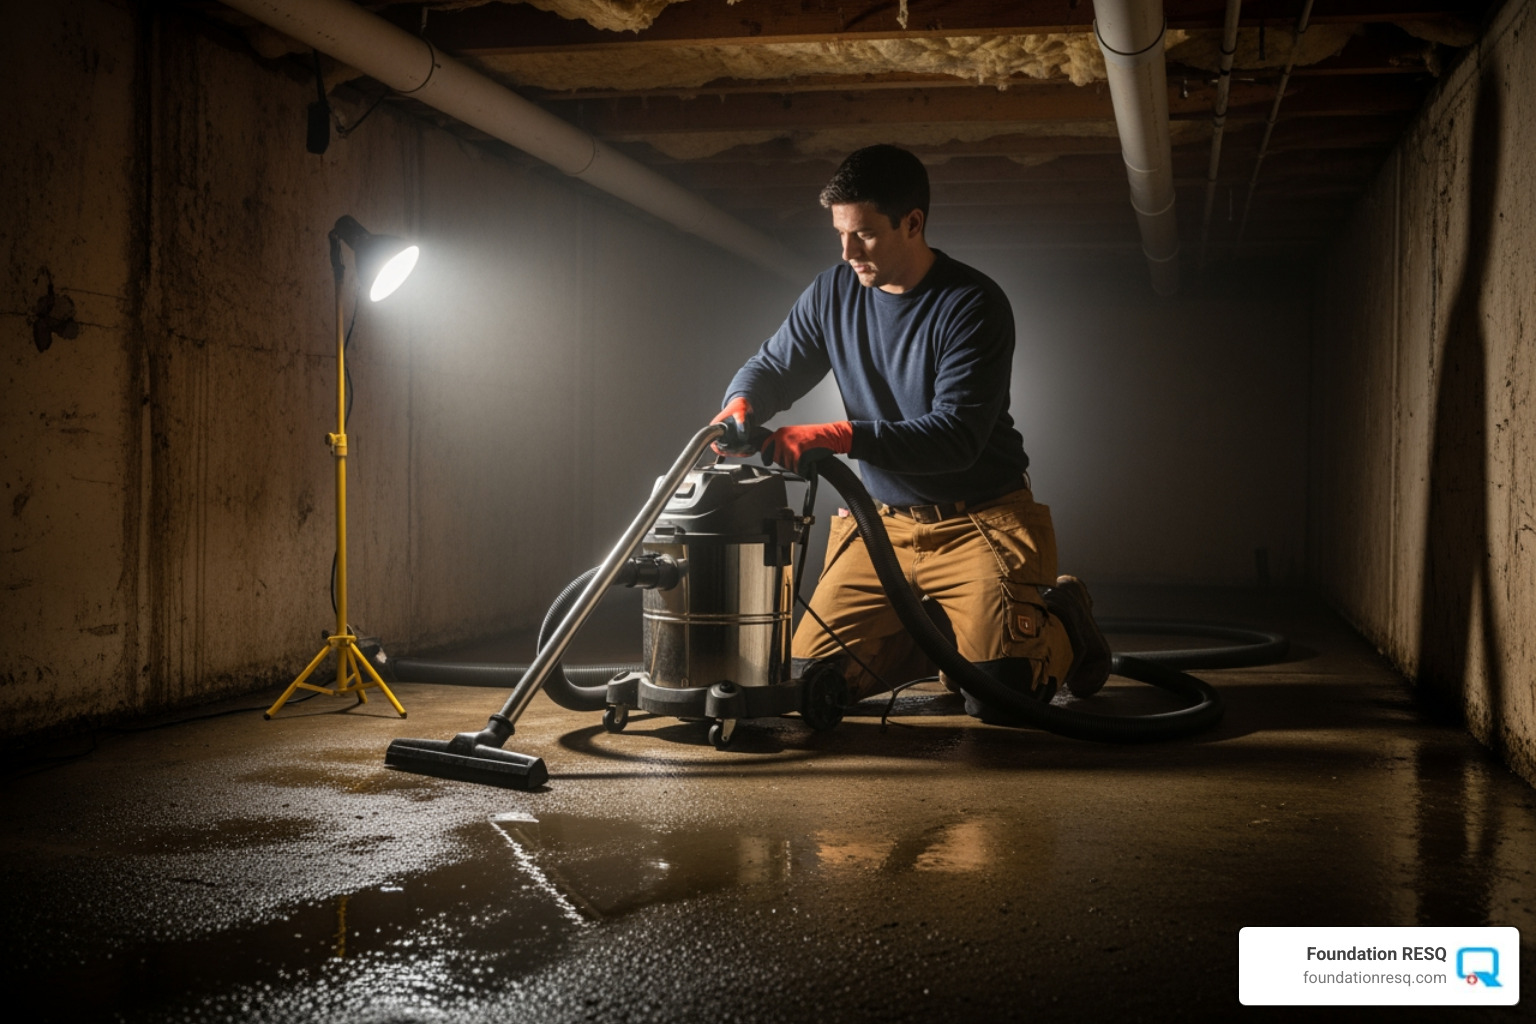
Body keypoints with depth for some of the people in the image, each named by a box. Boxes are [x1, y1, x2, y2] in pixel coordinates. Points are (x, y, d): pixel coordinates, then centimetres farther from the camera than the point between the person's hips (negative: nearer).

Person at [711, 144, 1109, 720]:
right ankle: (944, 631, 20)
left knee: (997, 698, -19)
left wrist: (837, 438, -34)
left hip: (980, 521, -5)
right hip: (883, 522, 6)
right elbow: (774, 365, 12)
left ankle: (1062, 621, 16)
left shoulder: (973, 306, -16)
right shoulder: (834, 293, 2)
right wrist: (740, 403, -14)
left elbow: (955, 437, -24)